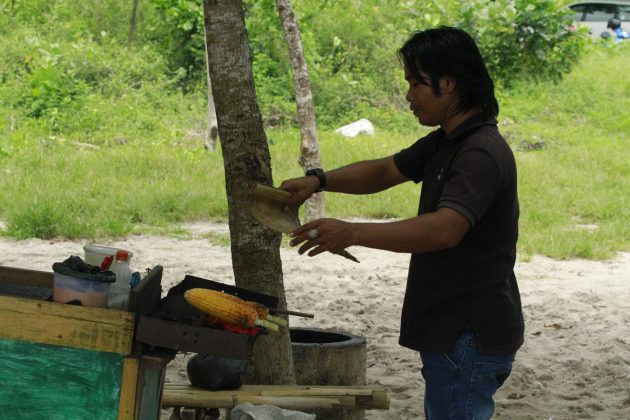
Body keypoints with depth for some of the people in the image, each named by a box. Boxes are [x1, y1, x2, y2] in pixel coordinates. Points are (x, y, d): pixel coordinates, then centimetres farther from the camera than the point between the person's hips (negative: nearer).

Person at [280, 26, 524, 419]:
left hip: (471, 340, -11)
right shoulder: (444, 143, 13)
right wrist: (318, 180, 5)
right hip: (453, 332, 11)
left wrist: (353, 233, -37)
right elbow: (385, 171, 21)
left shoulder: (482, 153, -21)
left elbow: (444, 229, -34)